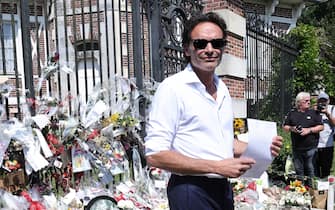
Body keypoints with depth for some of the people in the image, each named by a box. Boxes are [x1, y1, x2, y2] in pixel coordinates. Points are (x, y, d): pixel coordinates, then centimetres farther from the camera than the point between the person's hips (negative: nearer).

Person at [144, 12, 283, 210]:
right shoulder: (172, 88, -16)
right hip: (191, 191, -7)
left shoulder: (222, 89, 8)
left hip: (223, 187, 8)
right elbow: (155, 155, -20)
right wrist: (217, 167, -21)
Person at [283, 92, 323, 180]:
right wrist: (291, 128, -9)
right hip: (296, 148, 2)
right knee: (298, 170, 12)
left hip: (310, 148, -2)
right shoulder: (292, 113, 8)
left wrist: (309, 130, -14)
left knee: (310, 170, 4)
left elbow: (321, 127, -1)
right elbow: (285, 127, 11)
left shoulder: (314, 113, 3)